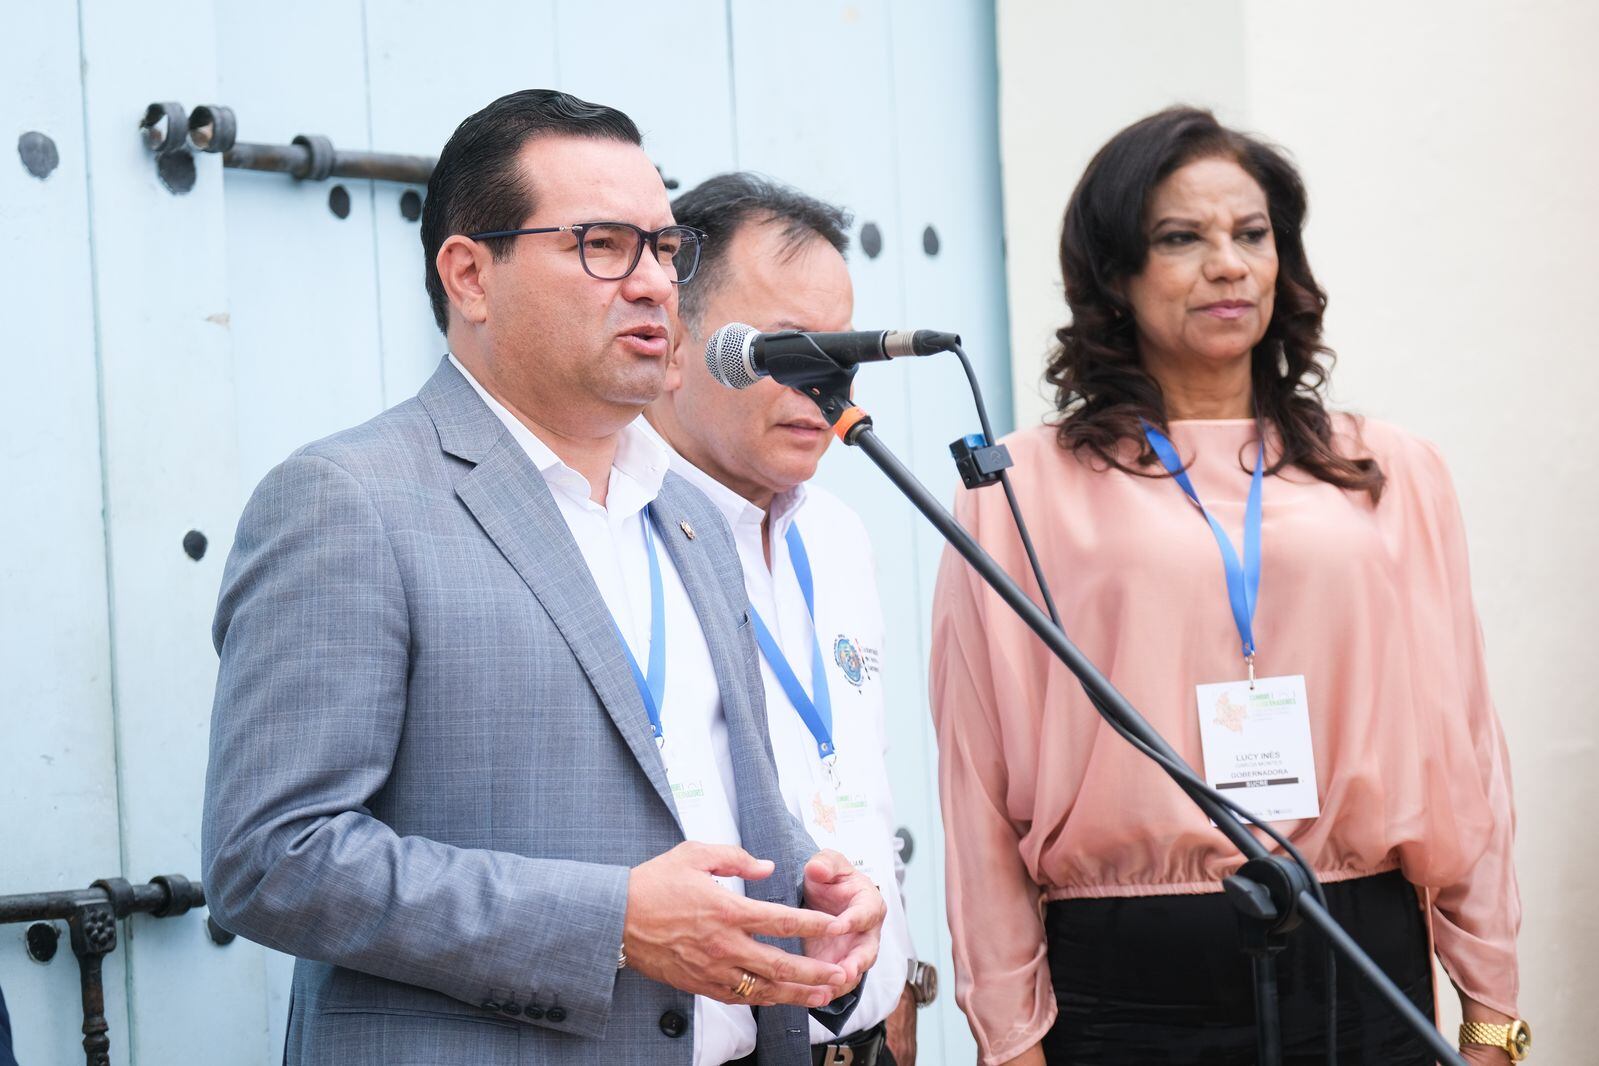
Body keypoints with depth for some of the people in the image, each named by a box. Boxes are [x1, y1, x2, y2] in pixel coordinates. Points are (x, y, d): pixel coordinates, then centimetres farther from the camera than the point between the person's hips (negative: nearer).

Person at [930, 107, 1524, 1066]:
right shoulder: (1026, 490, 1)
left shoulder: (1396, 476, 9)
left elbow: (1456, 748, 8)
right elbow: (982, 781, -1)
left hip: (1360, 966, 2)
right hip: (1125, 984, -2)